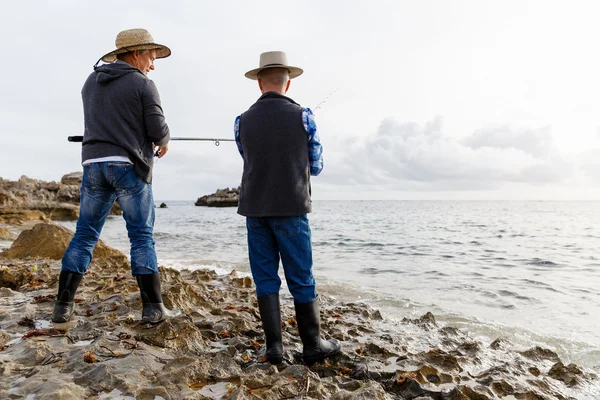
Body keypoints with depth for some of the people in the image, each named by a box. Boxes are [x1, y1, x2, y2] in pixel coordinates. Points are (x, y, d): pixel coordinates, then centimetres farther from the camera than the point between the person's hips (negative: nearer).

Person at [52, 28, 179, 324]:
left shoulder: (91, 81, 17)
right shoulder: (144, 85, -2)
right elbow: (158, 130, -8)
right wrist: (163, 142, 16)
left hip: (93, 163, 5)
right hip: (129, 166, -5)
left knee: (85, 234, 11)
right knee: (142, 236, -1)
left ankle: (63, 305, 11)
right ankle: (153, 308, 1)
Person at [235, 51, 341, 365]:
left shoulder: (243, 120, 4)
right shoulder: (302, 116, -3)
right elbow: (316, 166, 5)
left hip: (255, 209, 3)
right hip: (291, 209, -2)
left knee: (265, 278, 9)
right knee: (301, 279, 5)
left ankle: (274, 346, 10)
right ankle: (313, 345, 13)